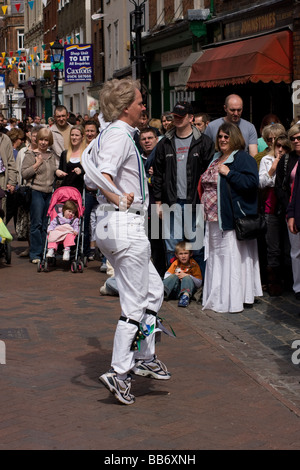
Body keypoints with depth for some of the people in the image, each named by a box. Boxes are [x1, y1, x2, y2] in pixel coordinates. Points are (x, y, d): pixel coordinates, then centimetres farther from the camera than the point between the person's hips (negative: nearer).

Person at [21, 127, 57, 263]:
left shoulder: (52, 155, 16)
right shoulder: (30, 155, 0)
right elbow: (24, 173, -6)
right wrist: (37, 164, -13)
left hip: (50, 192, 5)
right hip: (36, 191, -5)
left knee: (46, 225, 6)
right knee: (36, 223, -7)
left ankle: (46, 253, 12)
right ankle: (35, 254, -1)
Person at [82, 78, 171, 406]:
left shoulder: (104, 135, 14)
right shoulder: (119, 135, -16)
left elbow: (91, 176, 19)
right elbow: (100, 174, -31)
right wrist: (118, 198, -19)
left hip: (109, 224, 10)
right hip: (125, 223, -10)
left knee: (153, 290, 19)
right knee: (135, 304, -1)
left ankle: (145, 358, 25)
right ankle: (119, 372, 4)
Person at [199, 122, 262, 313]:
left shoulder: (243, 158, -7)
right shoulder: (216, 159, 19)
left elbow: (252, 182, -20)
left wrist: (229, 173, -20)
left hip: (234, 218, -9)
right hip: (214, 219, 9)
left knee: (234, 257, -7)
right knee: (216, 258, 11)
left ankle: (235, 299, -3)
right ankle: (217, 298, 19)